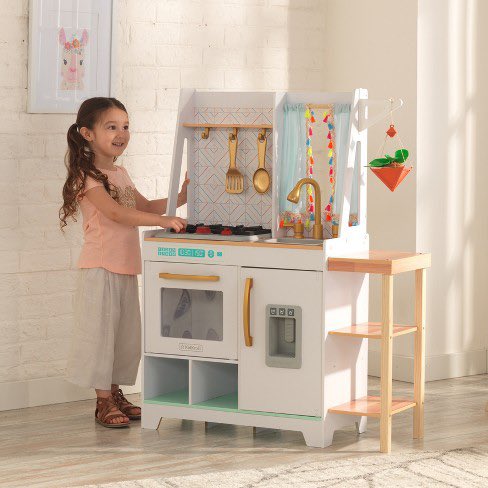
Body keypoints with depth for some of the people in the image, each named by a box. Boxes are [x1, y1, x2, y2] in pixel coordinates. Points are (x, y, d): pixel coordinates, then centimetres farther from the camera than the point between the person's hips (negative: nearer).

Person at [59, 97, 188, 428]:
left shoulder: (120, 174, 14)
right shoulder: (88, 176, -13)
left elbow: (146, 207, 22)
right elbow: (116, 213, -24)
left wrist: (181, 198, 8)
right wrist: (163, 221, -29)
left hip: (126, 268, 9)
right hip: (101, 267, -9)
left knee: (125, 334, 13)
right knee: (101, 330, -2)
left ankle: (115, 394, 24)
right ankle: (104, 402, 5)